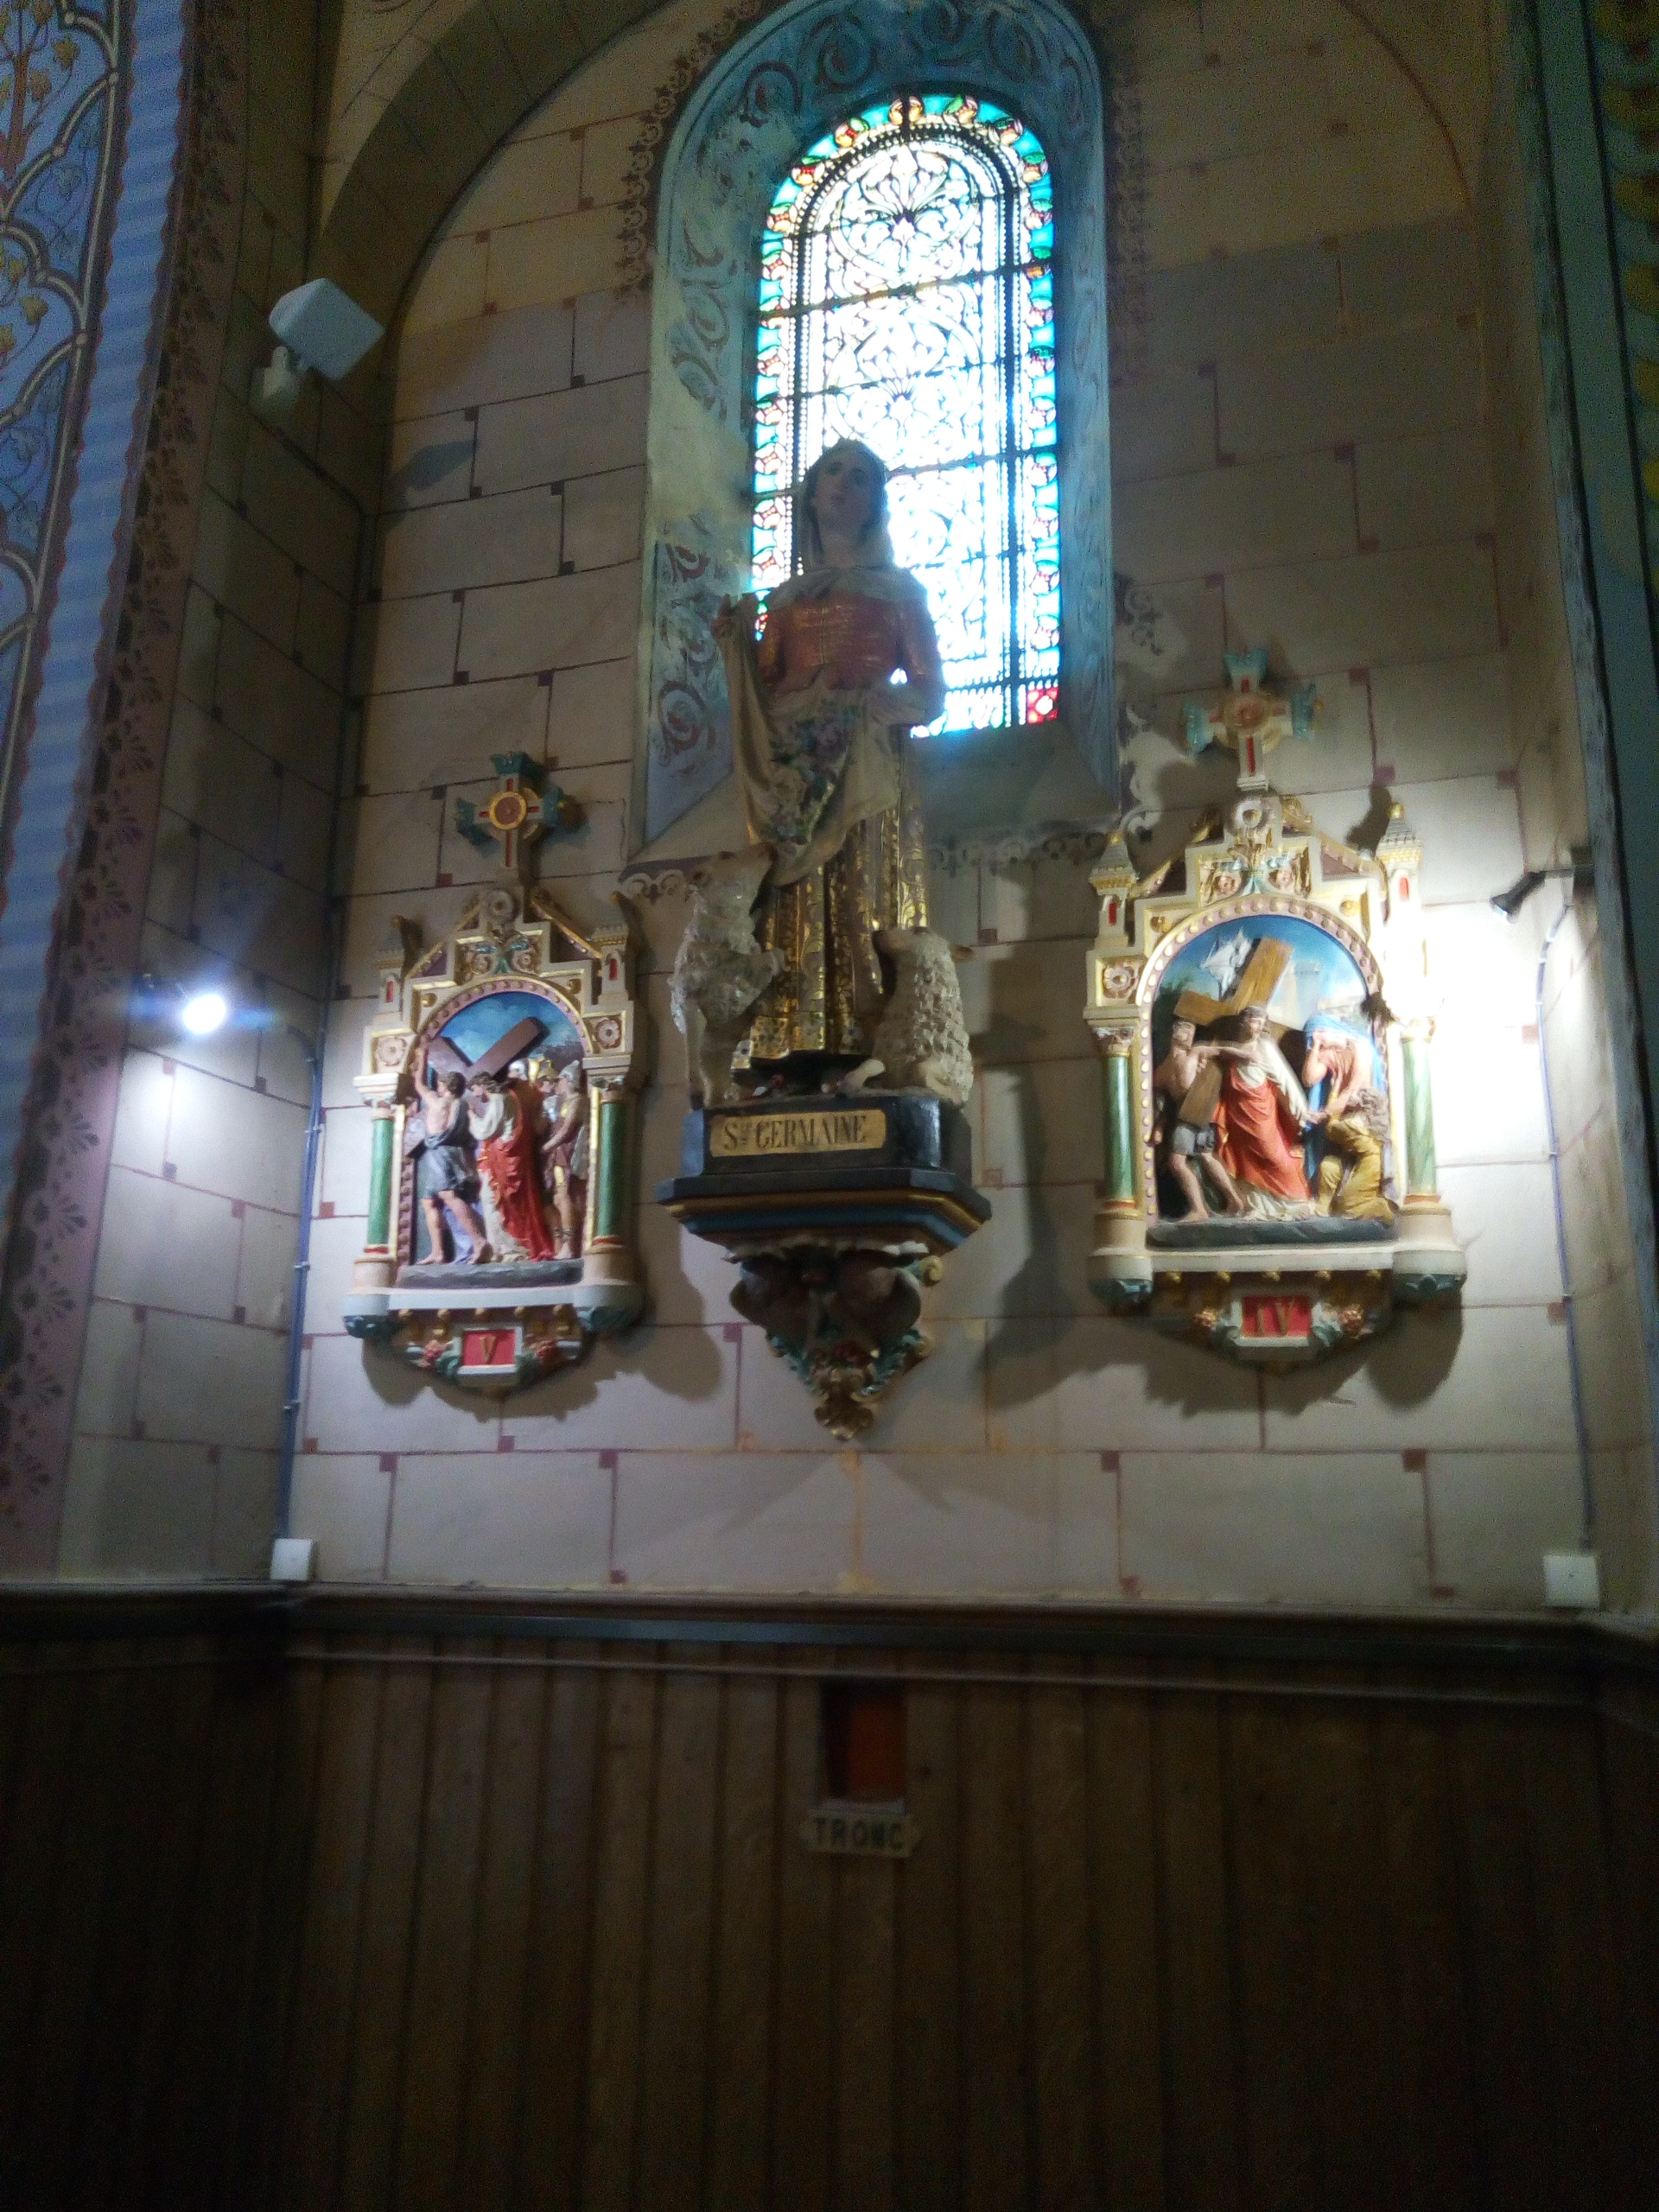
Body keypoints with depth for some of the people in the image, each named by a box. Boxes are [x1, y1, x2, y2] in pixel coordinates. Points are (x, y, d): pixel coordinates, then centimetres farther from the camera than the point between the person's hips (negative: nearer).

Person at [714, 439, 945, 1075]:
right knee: (795, 926, -7)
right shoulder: (787, 597, 23)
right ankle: (796, 1068, -11)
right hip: (794, 782, 3)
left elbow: (930, 694, 7)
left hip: (869, 779, -2)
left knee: (865, 921, -12)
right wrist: (738, 645, -2)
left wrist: (866, 703, -11)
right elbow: (764, 695, 15)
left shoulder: (898, 589, 15)